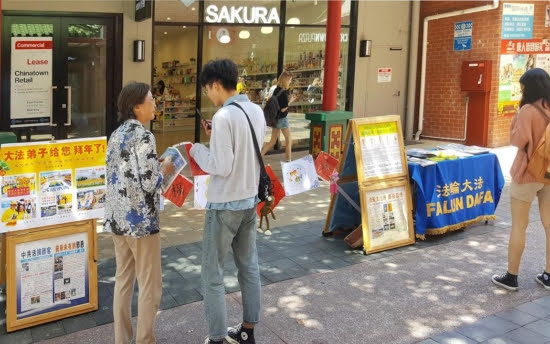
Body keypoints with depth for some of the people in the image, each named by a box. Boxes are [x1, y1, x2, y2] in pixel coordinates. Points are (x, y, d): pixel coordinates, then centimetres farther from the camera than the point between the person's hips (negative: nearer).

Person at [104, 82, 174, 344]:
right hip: (140, 219, -8)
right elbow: (149, 183, -21)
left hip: (118, 217, 8)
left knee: (123, 280, 16)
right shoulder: (143, 136, -16)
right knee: (150, 285, 5)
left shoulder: (116, 135, 9)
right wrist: (164, 170, -2)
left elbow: (120, 176, 13)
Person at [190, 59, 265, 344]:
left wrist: (196, 150, -7)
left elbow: (221, 167, -23)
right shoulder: (256, 111, 5)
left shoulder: (223, 116, -21)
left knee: (212, 275, 5)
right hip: (249, 200, 8)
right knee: (249, 267, 17)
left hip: (225, 205, -8)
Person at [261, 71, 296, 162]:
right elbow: (283, 109, -20)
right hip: (282, 119, -8)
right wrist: (291, 101, -7)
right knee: (288, 140, 8)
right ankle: (288, 161, 14)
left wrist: (289, 98, 11)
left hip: (275, 118, 8)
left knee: (272, 142, 13)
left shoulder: (276, 90, 6)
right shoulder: (284, 92, -18)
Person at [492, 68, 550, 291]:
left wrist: (515, 121, -4)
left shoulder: (528, 110, -16)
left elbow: (518, 141, -15)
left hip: (528, 173, -6)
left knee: (519, 226, 2)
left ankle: (511, 277, 10)